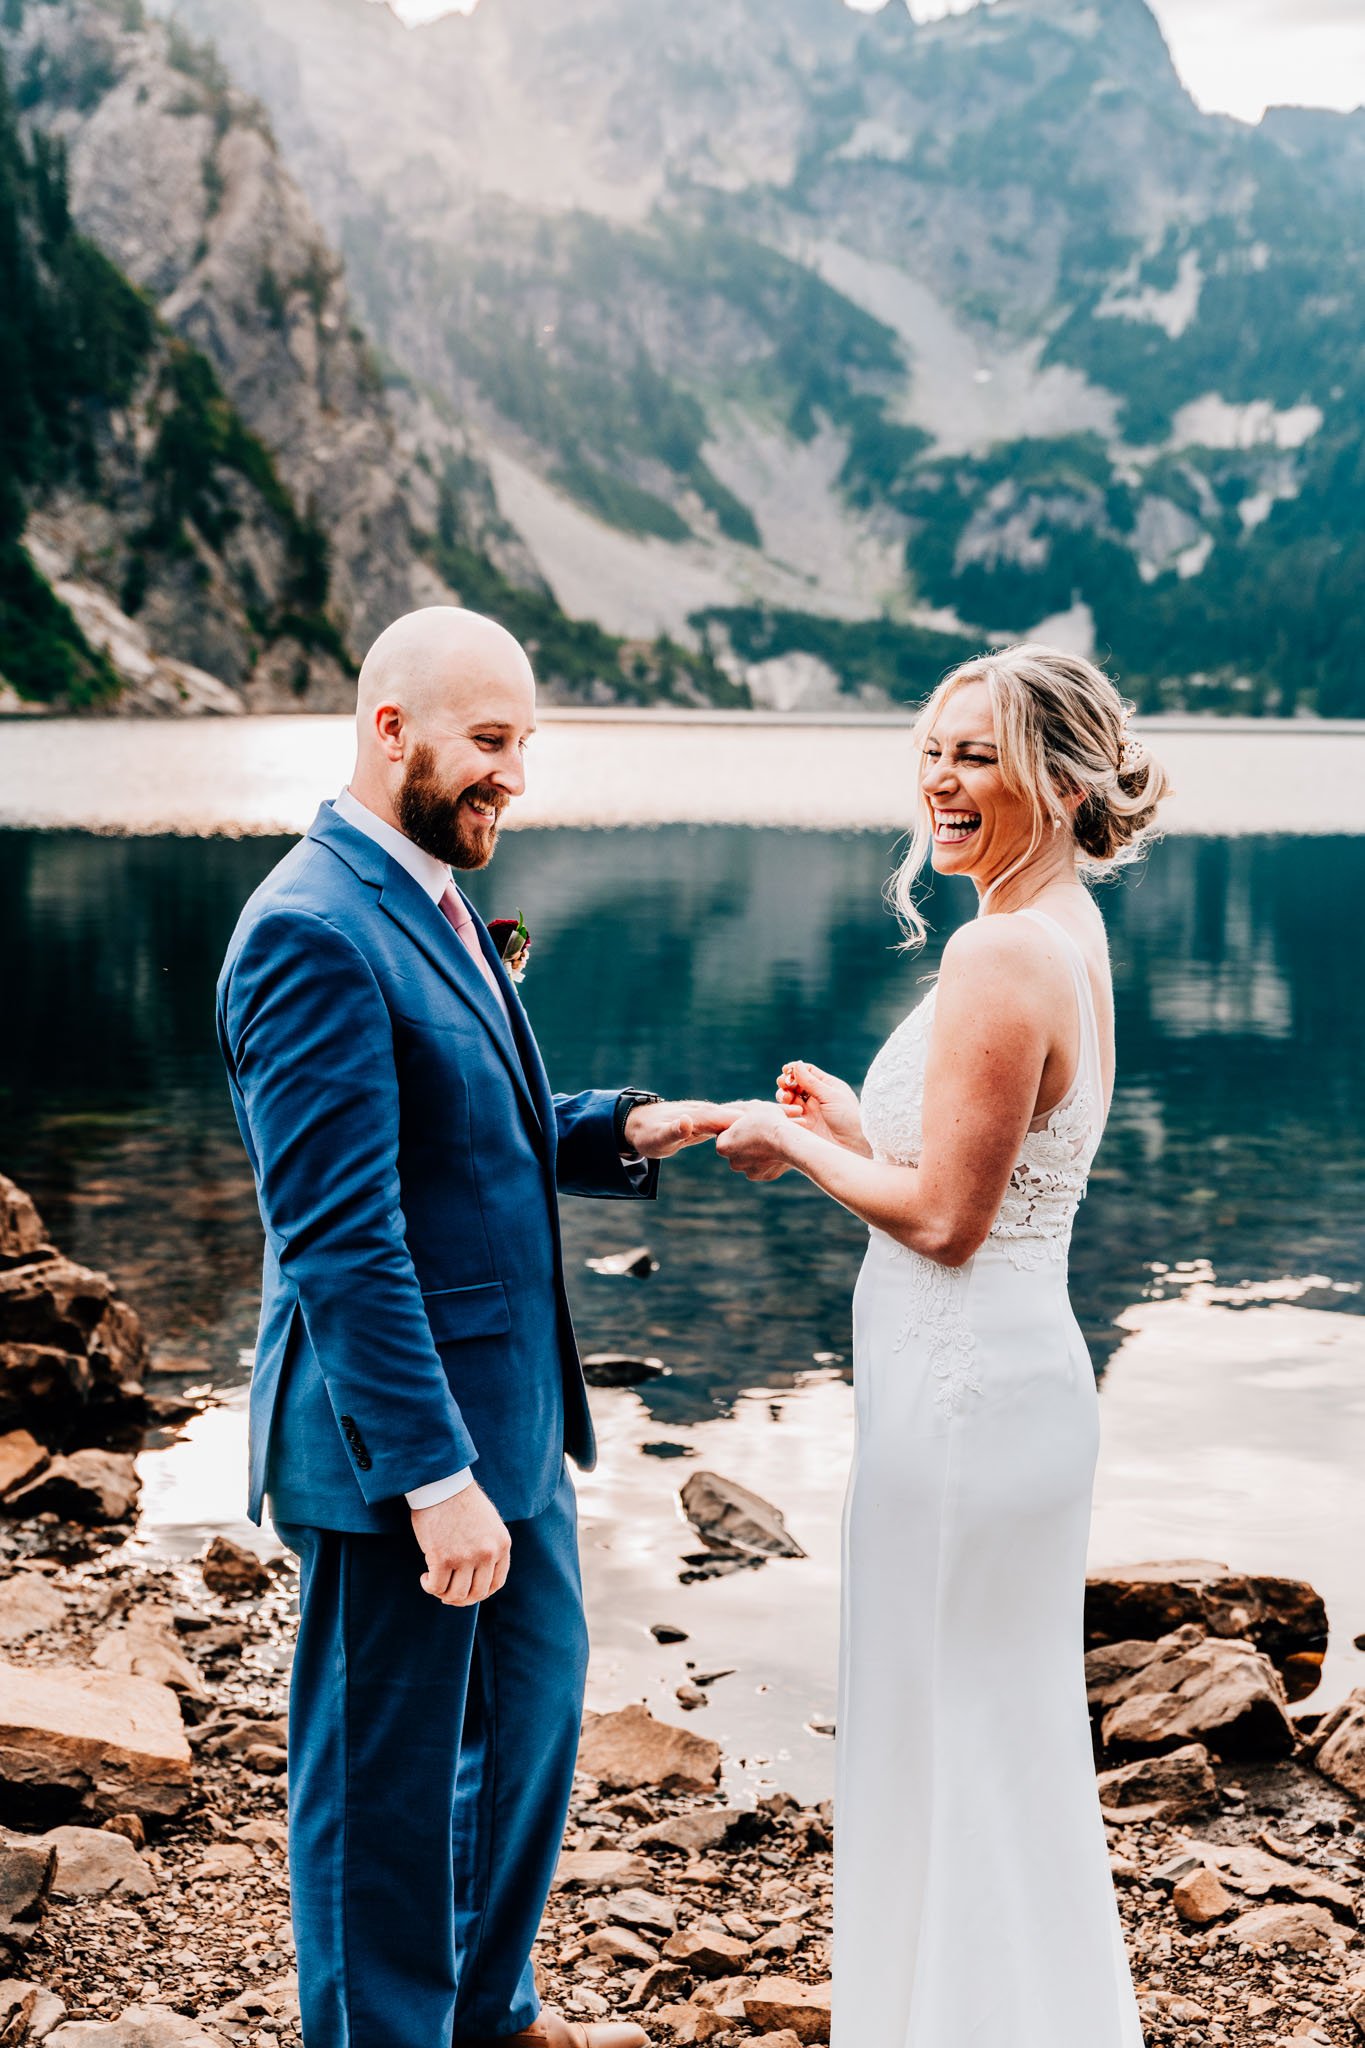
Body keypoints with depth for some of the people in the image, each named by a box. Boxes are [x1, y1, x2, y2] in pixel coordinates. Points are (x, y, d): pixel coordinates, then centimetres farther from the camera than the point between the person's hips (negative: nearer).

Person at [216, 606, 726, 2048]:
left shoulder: (427, 902, 10)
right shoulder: (315, 929, -21)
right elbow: (339, 1238, -25)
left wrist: (620, 1131, 1)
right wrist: (435, 1476, -26)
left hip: (505, 1412, 11)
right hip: (395, 1440, -11)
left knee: (534, 1706, 24)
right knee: (384, 1781, 6)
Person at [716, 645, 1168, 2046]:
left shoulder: (1003, 952, -20)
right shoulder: (1069, 933, 10)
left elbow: (945, 1217, -21)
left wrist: (796, 1147, -7)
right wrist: (854, 1122, 10)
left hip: (962, 1390, -10)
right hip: (1019, 1369, 10)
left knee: (950, 1739, 5)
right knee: (1007, 1742, 21)